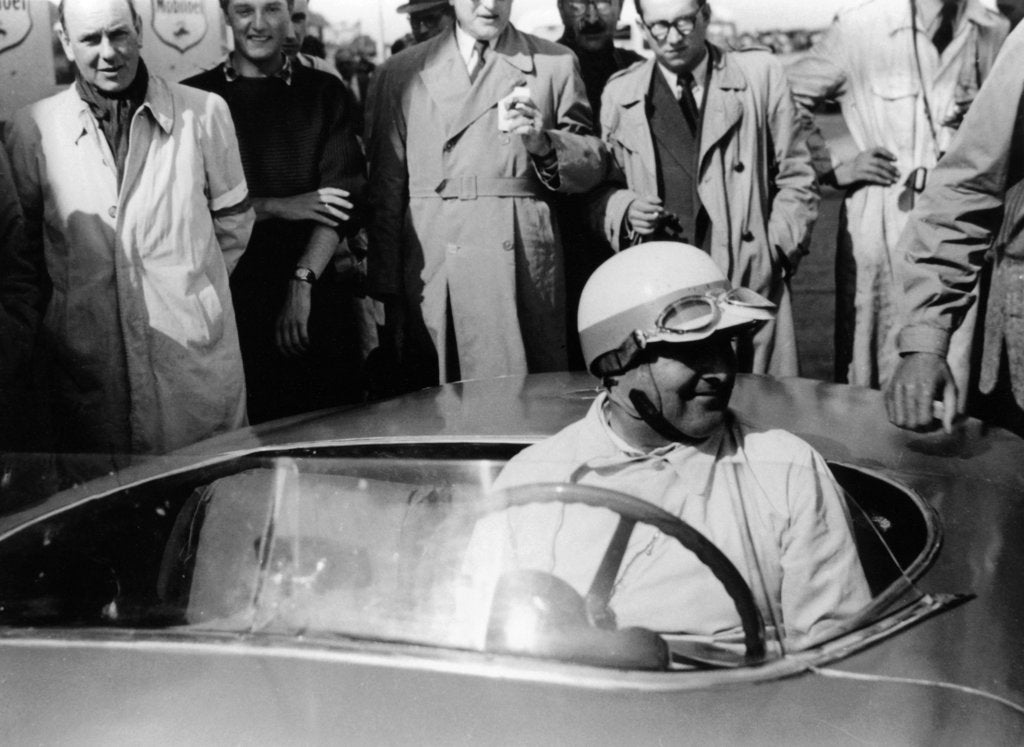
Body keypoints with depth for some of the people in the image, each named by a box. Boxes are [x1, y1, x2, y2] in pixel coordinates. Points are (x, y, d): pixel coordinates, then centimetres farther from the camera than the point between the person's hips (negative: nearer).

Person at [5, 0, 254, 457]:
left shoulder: (203, 113, -1)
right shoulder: (34, 127, 0)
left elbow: (233, 219, 11)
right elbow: (23, 240, 11)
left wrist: (195, 282, 9)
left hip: (197, 354, 0)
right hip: (88, 364, 1)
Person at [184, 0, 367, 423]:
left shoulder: (324, 94, 9)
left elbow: (345, 196, -1)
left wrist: (302, 282, -12)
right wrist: (279, 207, -9)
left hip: (315, 301, 1)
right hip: (229, 299, -1)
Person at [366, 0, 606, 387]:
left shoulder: (555, 64, 9)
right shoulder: (401, 74, 10)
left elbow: (593, 166, 8)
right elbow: (386, 194, 9)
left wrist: (544, 144, -13)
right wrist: (388, 294, 3)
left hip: (522, 270, 0)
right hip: (430, 277, 1)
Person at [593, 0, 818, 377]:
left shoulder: (760, 75, 7)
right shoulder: (619, 94, 10)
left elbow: (795, 177, 10)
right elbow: (599, 187, 16)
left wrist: (778, 249, 0)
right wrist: (624, 211, -5)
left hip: (750, 285, 0)